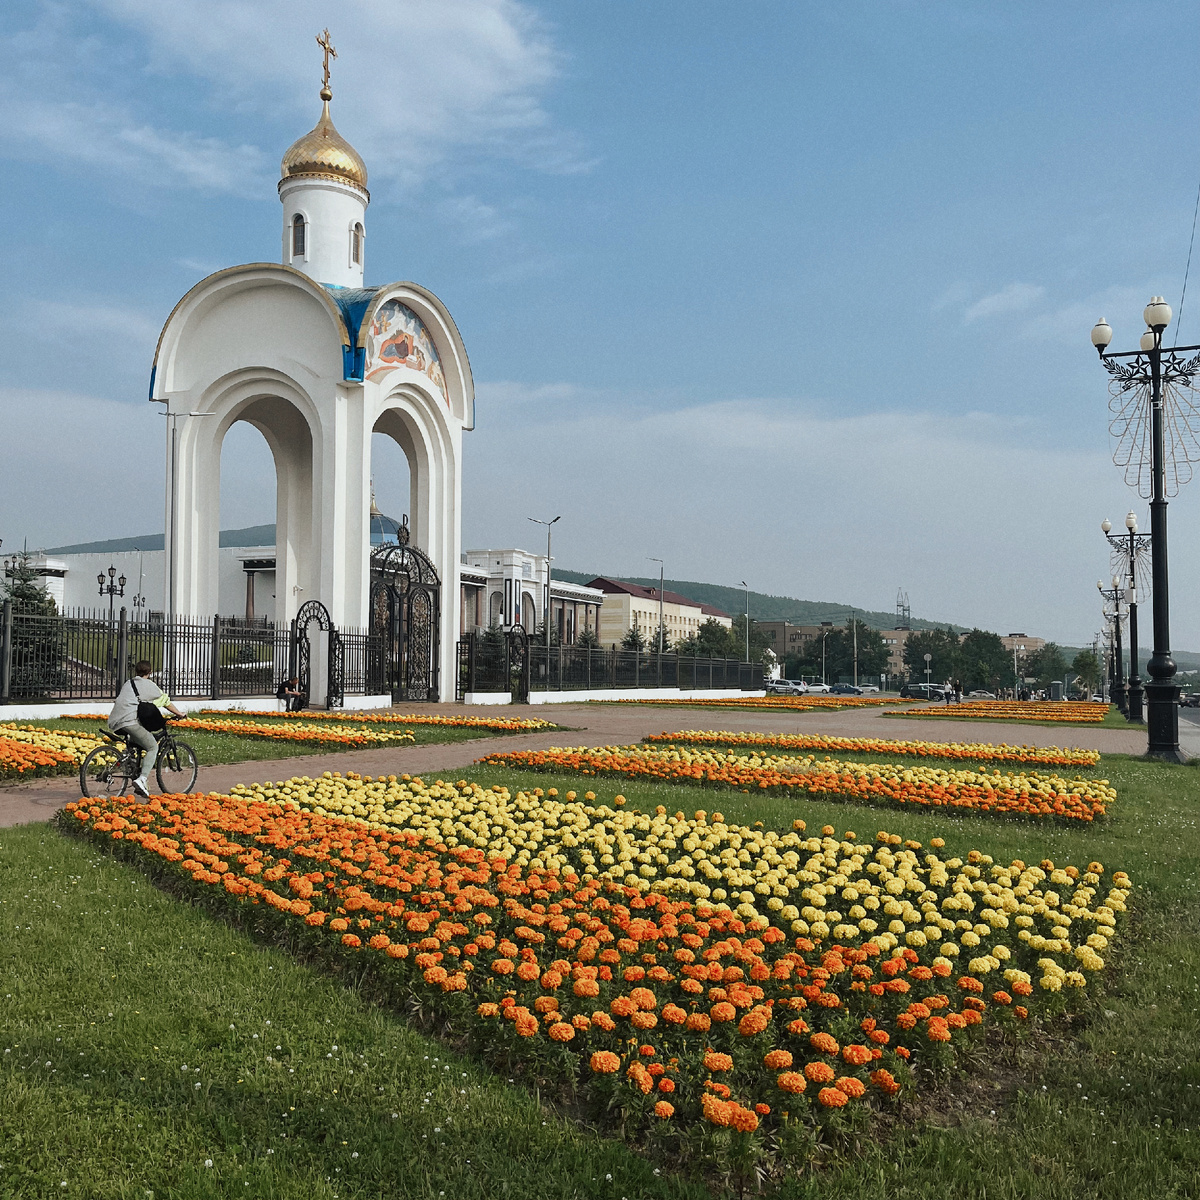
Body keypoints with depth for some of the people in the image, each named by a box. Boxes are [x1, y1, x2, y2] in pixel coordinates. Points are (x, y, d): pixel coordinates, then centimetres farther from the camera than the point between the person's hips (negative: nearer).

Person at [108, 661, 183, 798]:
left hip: (114, 722, 7)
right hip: (129, 721, -7)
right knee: (153, 747, -5)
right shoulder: (149, 684, 11)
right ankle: (142, 779, -23)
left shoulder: (128, 683, 28)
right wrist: (179, 714, 33)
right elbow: (165, 701, 19)